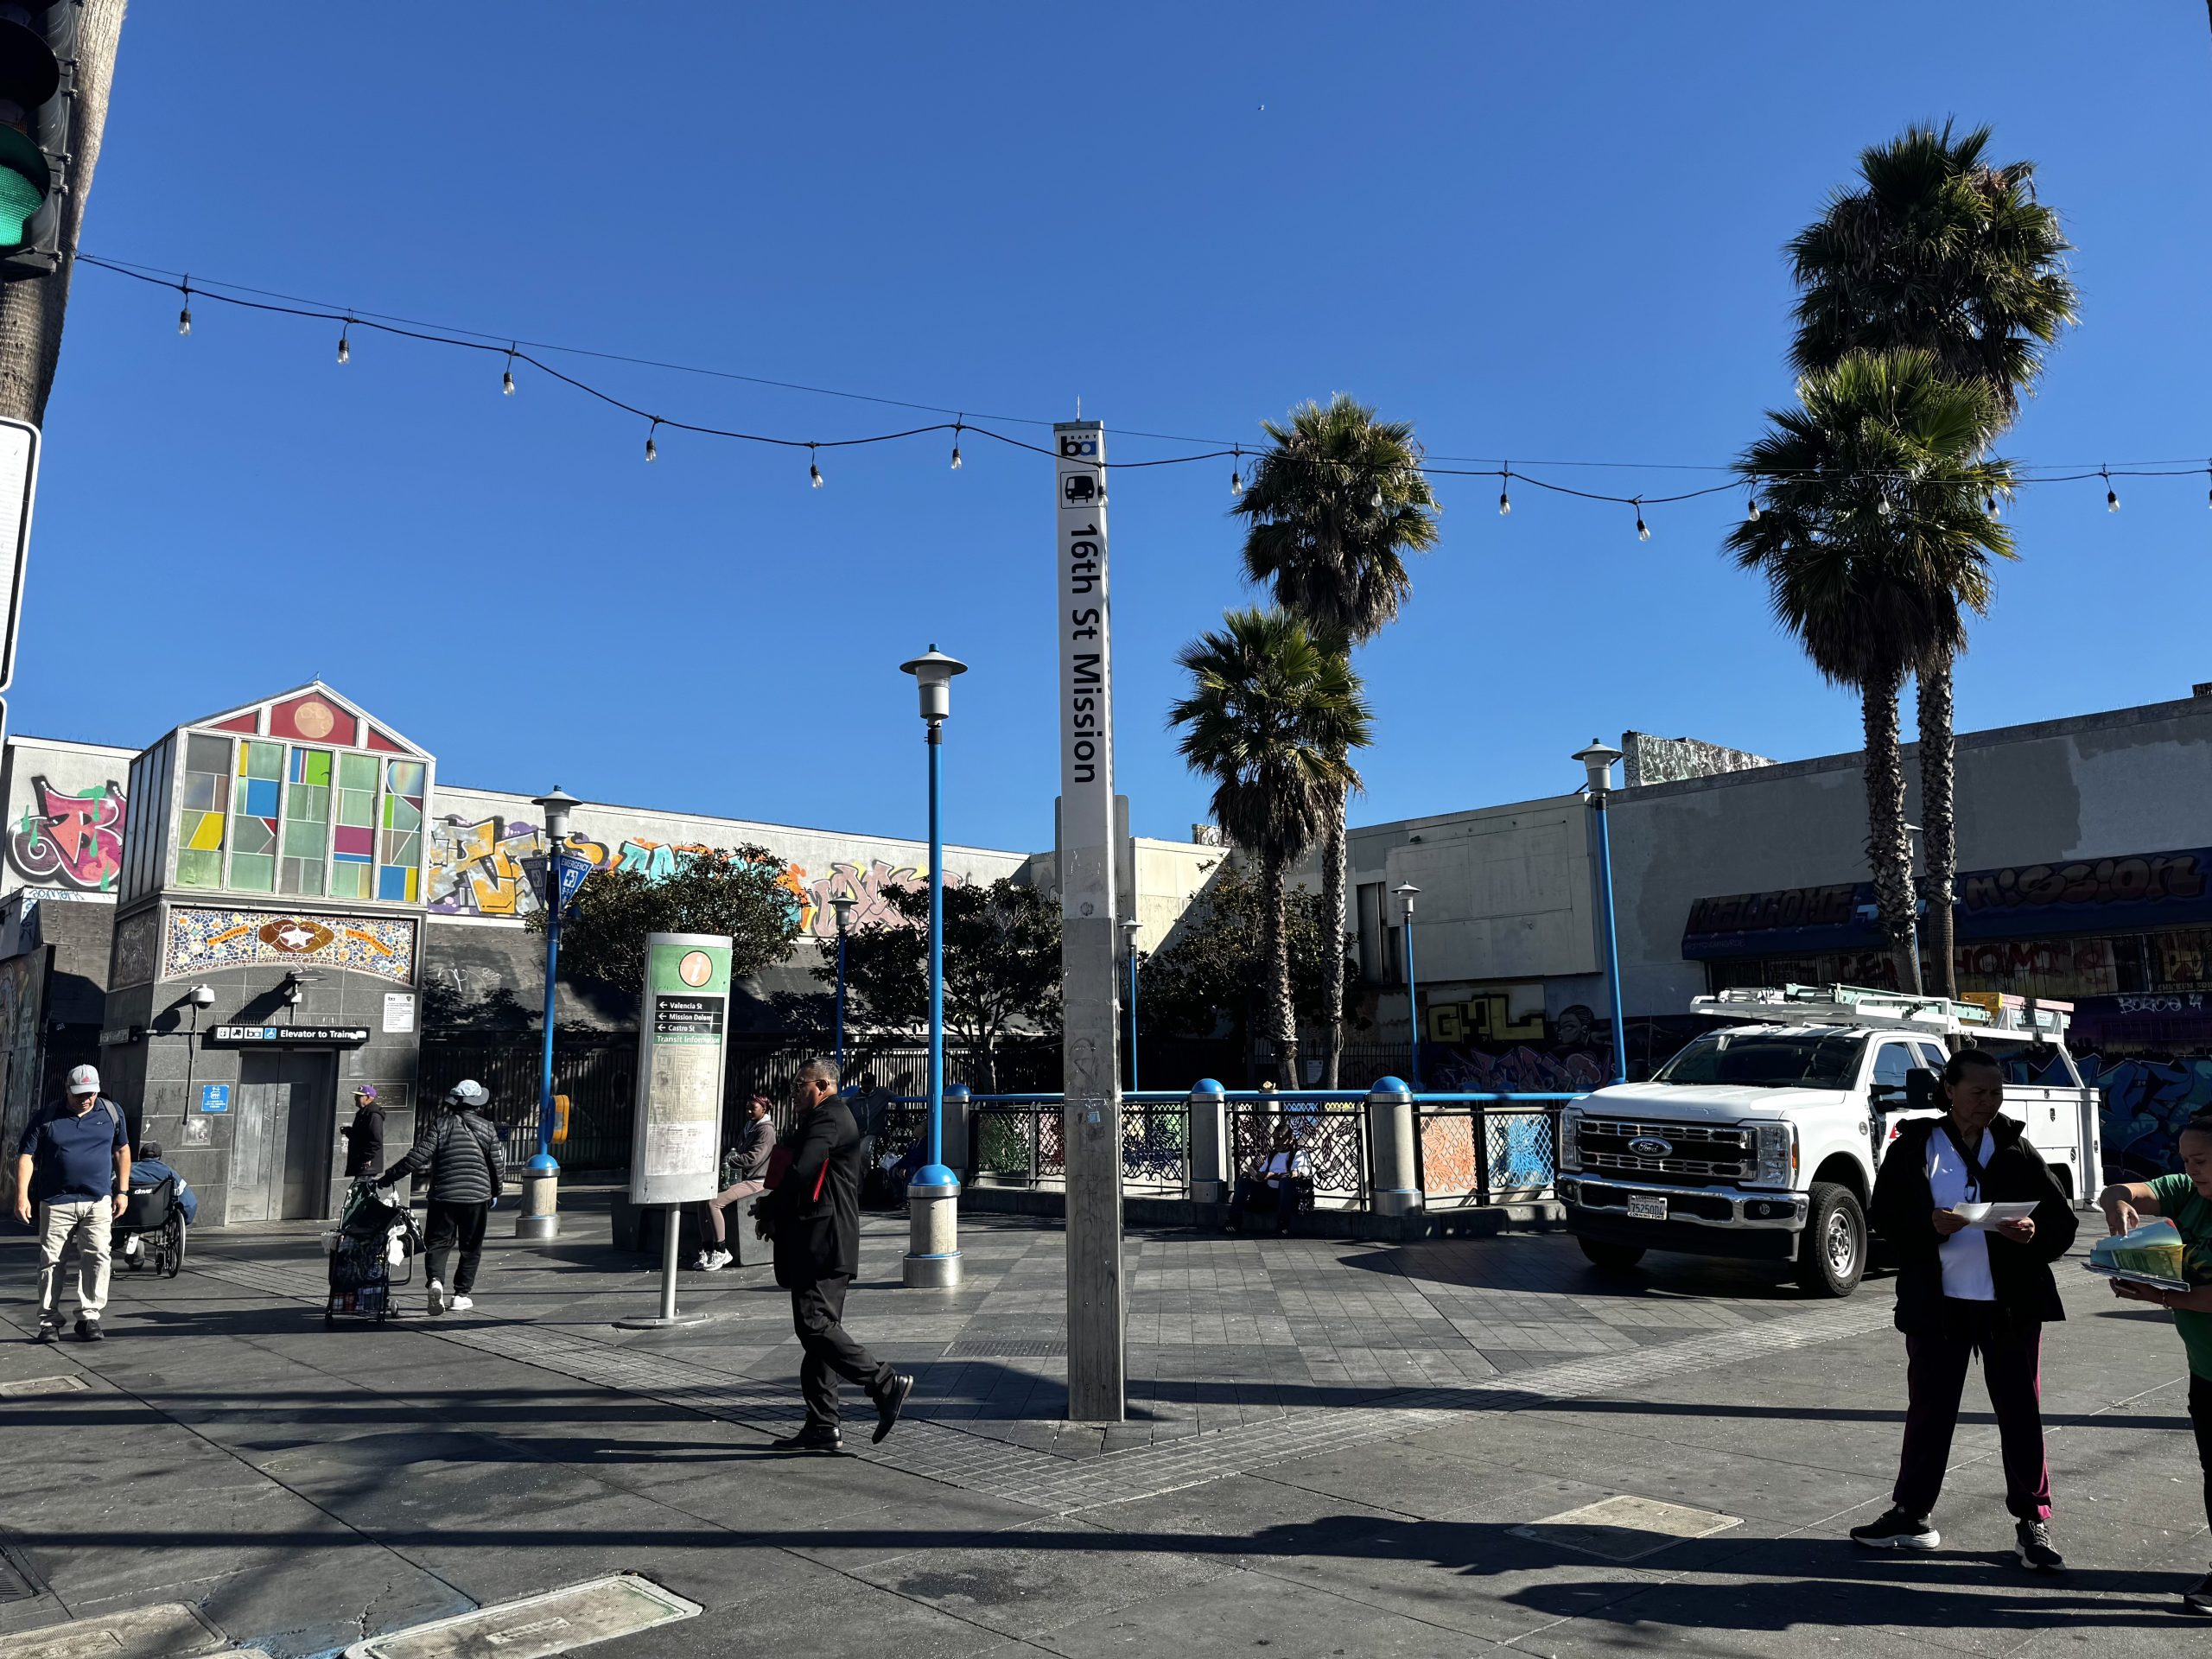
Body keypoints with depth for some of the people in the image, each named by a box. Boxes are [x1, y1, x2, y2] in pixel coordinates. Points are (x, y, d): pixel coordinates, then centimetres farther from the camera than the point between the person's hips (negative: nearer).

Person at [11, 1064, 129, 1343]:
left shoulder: (111, 1112, 6)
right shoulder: (47, 1118, 0)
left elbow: (122, 1150, 13)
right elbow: (26, 1156, 0)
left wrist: (123, 1191, 8)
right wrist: (22, 1196, -10)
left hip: (98, 1202, 1)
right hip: (55, 1202, -1)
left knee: (97, 1257, -6)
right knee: (50, 1261, 5)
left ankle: (89, 1317, 1)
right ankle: (49, 1321, 15)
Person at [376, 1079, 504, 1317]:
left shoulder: (439, 1124, -2)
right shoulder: (487, 1128, 1)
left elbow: (418, 1156, -11)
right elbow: (497, 1163, 5)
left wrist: (387, 1177, -5)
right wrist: (496, 1192, 21)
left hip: (443, 1195, 0)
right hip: (477, 1196, 0)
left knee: (439, 1243, 6)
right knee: (470, 1248, 11)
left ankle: (436, 1280, -20)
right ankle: (461, 1295, 10)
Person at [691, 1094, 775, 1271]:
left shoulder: (766, 1130, -9)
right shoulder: (747, 1129, 20)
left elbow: (753, 1158, -19)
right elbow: (738, 1153, 23)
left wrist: (729, 1160, -14)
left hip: (755, 1181, -9)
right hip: (740, 1179, 9)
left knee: (714, 1203, -24)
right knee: (703, 1201, -5)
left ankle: (721, 1252, -17)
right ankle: (708, 1250, -1)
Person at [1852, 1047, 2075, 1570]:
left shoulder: (2017, 1149, 5)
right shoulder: (1913, 1148, 0)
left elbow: (2063, 1220, 5)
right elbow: (1886, 1216, -3)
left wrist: (2034, 1234, -16)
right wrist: (1930, 1225, -21)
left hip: (2012, 1304, 1)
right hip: (1936, 1304, -1)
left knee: (2021, 1413, 7)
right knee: (1928, 1411, 8)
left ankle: (2032, 1523, 20)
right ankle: (1910, 1516, 19)